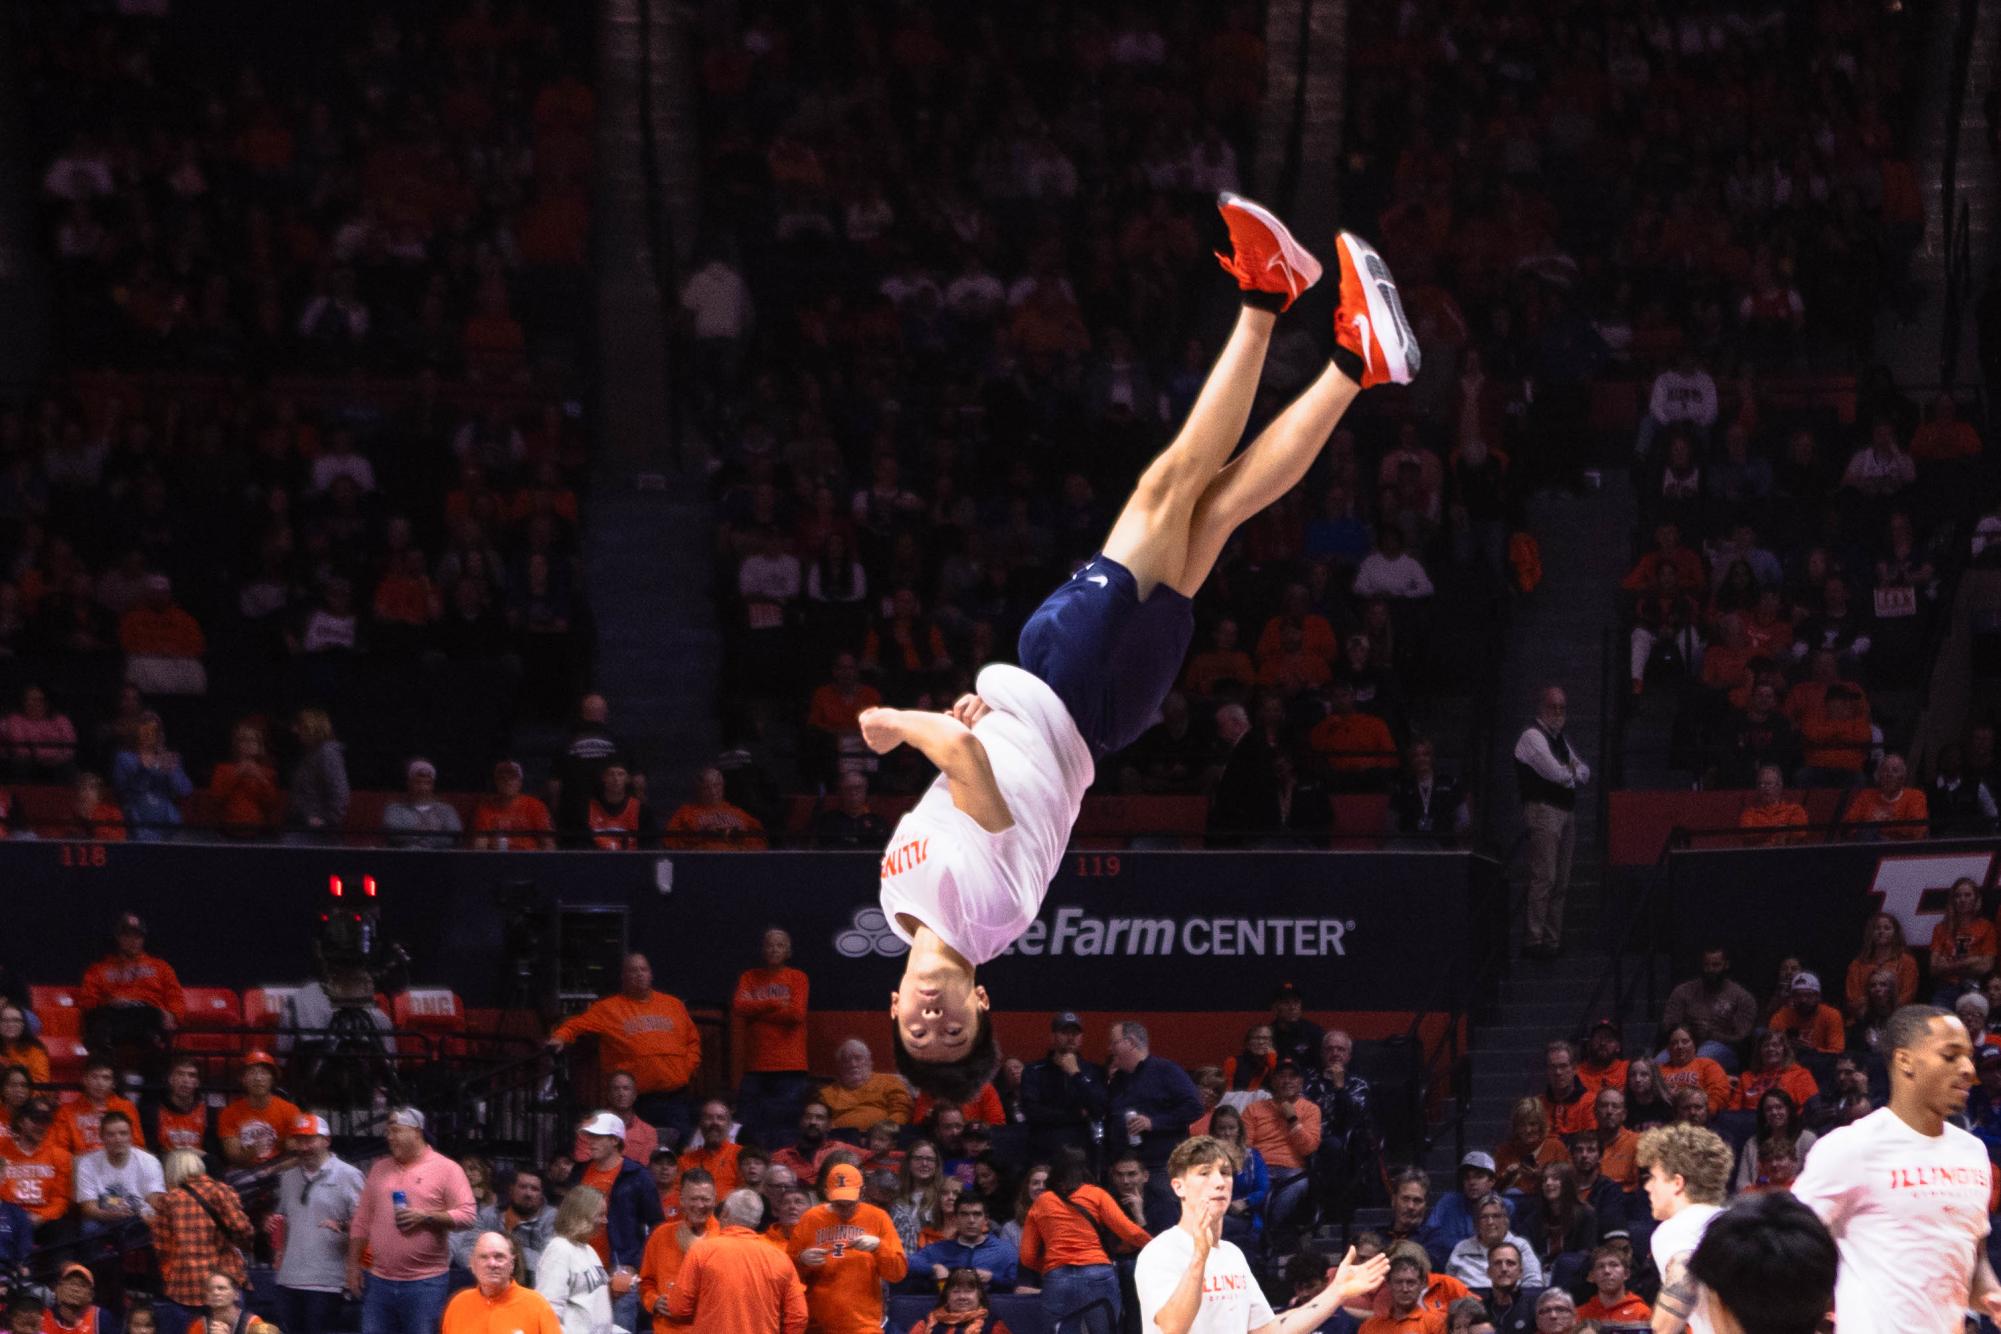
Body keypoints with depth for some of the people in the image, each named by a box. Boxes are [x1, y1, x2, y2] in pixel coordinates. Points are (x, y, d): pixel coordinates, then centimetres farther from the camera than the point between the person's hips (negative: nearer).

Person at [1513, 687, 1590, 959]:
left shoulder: (1560, 740, 22)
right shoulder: (1532, 737, -7)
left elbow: (1585, 773, 20)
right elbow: (1555, 773, -16)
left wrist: (1572, 771, -2)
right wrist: (1573, 774, 4)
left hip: (1566, 811, 9)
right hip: (1543, 811, -9)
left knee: (1561, 882, 8)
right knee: (1543, 878, -12)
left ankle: (1553, 939, 11)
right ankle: (1533, 940, -12)